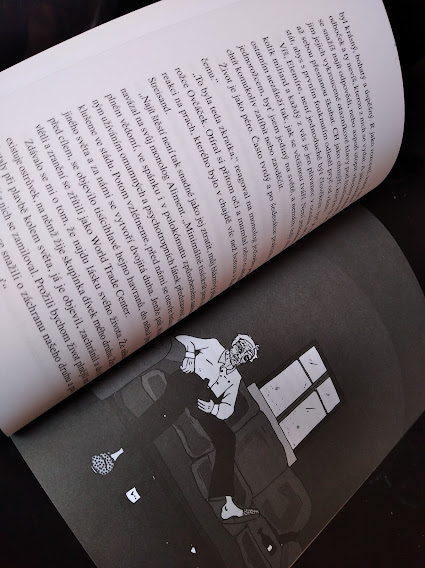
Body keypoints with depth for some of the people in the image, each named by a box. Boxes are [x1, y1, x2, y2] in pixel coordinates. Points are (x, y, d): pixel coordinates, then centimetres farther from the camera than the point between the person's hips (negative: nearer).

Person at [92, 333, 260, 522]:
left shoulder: (234, 378, 26)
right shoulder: (213, 345, 23)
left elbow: (228, 408, 15)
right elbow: (184, 340, 18)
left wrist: (213, 408, -7)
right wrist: (189, 356, -1)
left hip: (205, 400, 3)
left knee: (227, 438, -18)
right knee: (168, 409, -34)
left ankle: (228, 506, -22)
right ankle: (118, 453, -38)